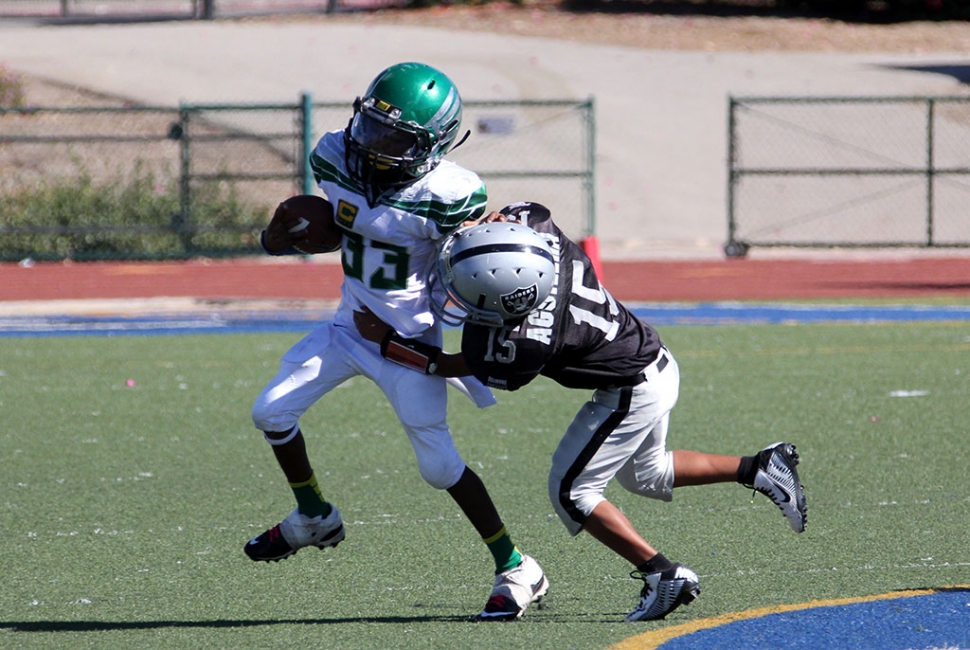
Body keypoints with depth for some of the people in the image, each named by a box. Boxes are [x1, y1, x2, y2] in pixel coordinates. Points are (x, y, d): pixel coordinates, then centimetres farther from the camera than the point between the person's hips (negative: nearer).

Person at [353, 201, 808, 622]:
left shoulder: (529, 341, -34)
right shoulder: (532, 223, -19)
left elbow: (474, 367, -14)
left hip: (632, 394, -9)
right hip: (655, 359, 9)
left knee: (570, 492, 3)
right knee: (645, 476, 28)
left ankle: (664, 576, 4)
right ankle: (761, 468, 25)